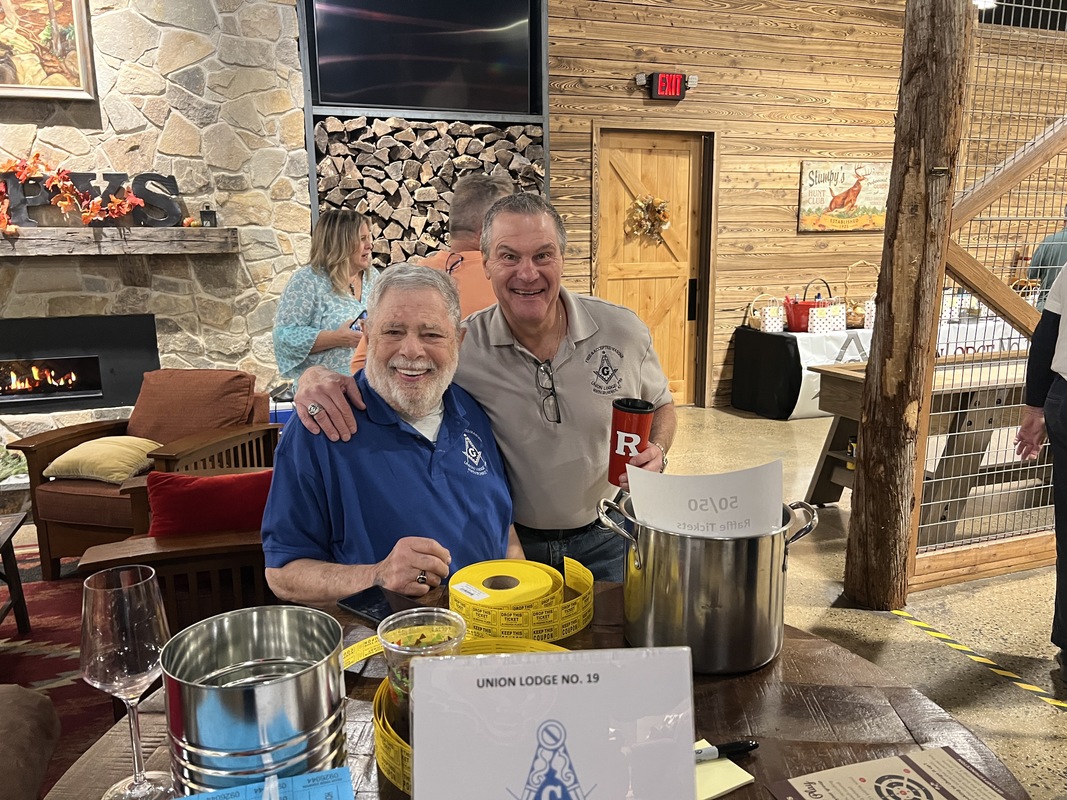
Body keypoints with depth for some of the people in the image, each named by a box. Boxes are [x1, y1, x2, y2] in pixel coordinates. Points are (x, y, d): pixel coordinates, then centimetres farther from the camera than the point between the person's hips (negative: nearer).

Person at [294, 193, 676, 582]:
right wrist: (318, 376, -28)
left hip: (608, 541, 1)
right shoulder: (456, 346, -15)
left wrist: (656, 452, -14)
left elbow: (660, 406, 7)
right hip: (512, 544, -1)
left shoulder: (624, 330, -10)